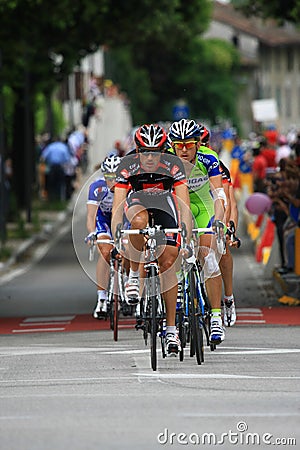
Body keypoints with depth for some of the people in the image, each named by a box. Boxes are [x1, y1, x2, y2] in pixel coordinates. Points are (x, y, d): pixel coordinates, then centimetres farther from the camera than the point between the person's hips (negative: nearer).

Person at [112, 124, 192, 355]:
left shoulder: (173, 164, -27)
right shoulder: (128, 164, -26)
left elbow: (183, 202, -31)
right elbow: (118, 204, -28)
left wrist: (186, 233, -44)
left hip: (165, 202, 0)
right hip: (137, 200, 0)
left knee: (168, 263, -10)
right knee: (139, 221, -39)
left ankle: (171, 328, -3)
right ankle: (134, 275, -18)